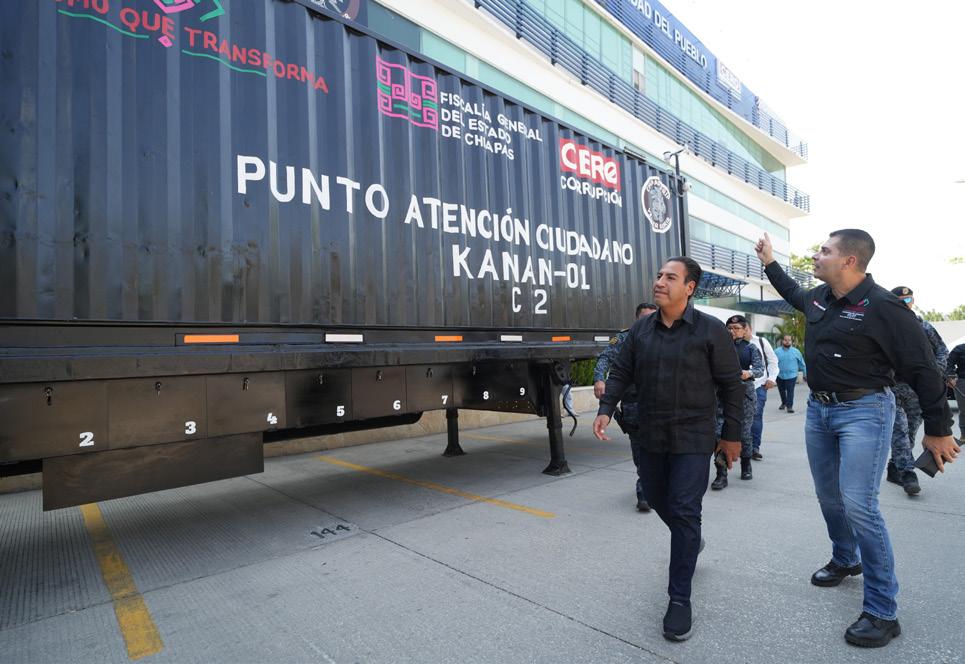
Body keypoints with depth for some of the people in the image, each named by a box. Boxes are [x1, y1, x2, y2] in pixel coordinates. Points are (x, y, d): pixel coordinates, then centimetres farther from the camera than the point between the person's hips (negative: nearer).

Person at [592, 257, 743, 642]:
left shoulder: (710, 330, -9)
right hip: (650, 436, 5)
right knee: (658, 501, 19)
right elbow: (620, 373, 5)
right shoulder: (640, 330, 2)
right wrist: (606, 409, -9)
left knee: (684, 513, -4)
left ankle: (679, 600, 10)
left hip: (692, 439, -5)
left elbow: (731, 386, -5)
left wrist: (732, 435, -3)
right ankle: (689, 542, 51)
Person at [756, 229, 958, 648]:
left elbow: (921, 369, -14)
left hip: (864, 411, -7)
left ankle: (882, 612, 2)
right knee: (829, 497, 18)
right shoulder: (819, 297, 4)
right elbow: (793, 293, 31)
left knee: (858, 504, -12)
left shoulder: (882, 307, -18)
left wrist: (938, 430, -11)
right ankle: (845, 560, 42)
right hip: (819, 408, 8)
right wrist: (769, 263, 33)